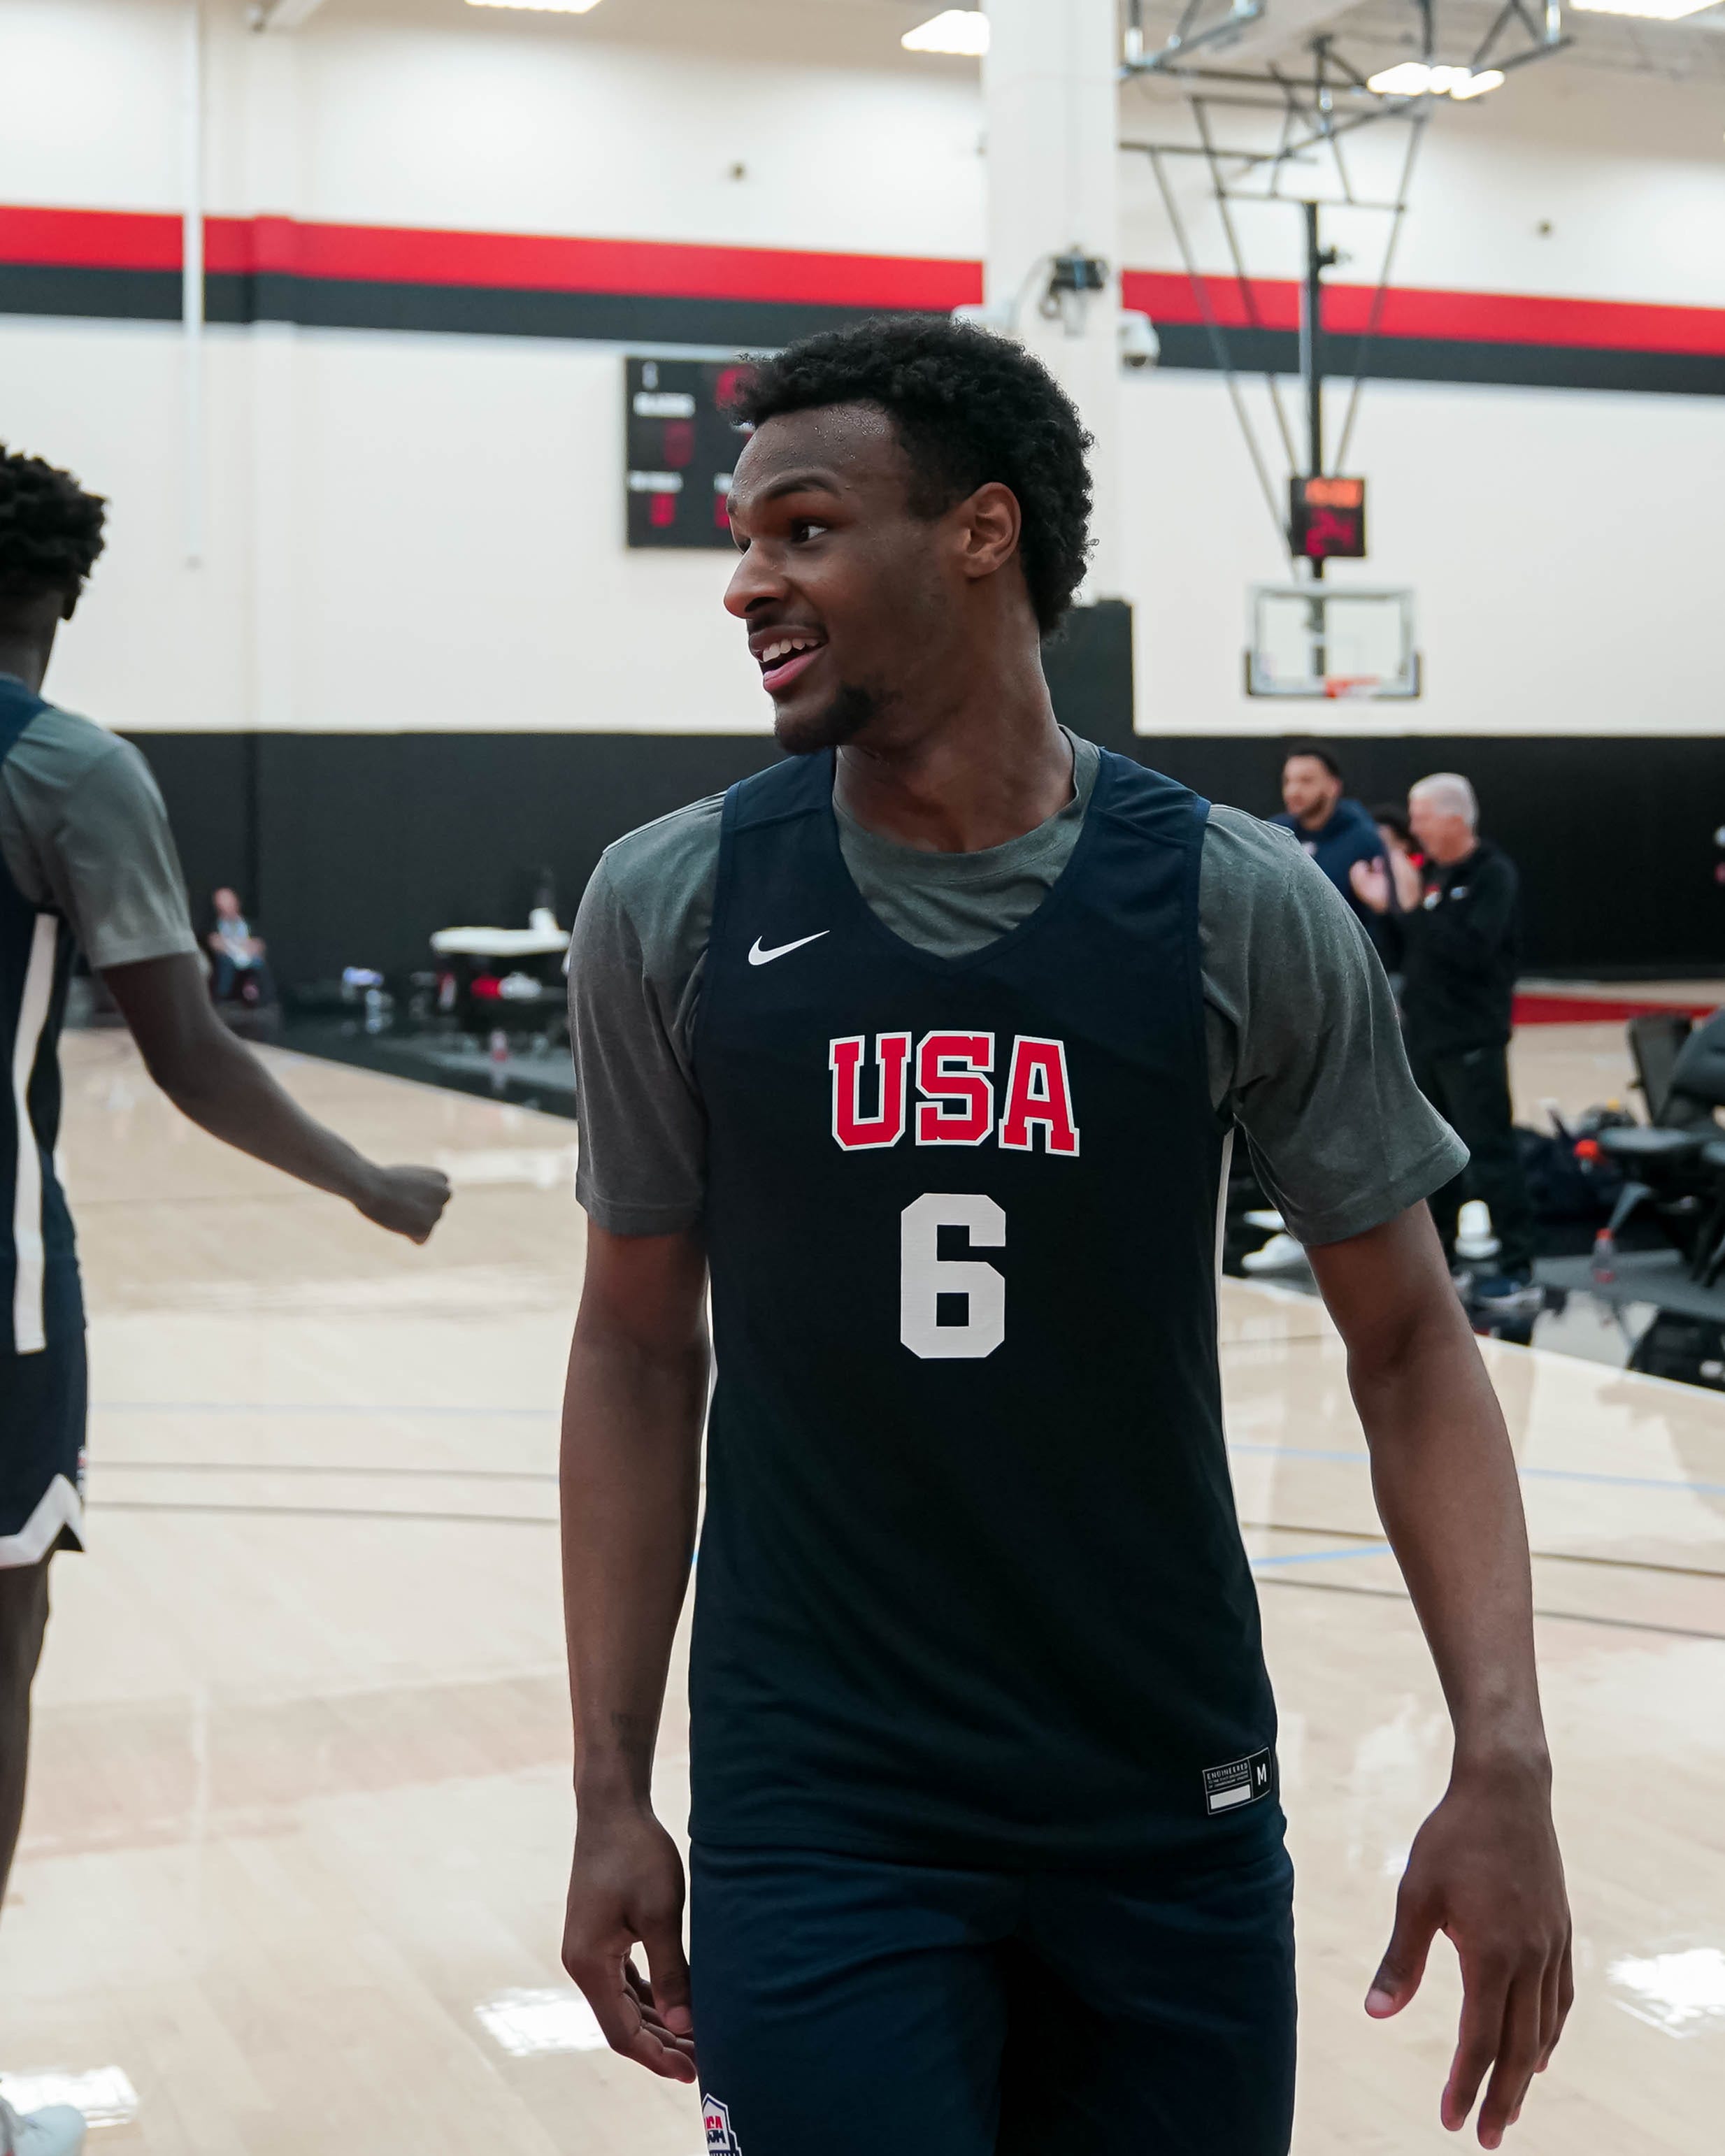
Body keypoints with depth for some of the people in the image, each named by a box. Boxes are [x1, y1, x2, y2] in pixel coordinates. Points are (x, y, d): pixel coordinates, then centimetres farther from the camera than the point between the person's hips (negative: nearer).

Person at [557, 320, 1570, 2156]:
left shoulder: (1239, 908, -8)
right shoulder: (670, 907, -5)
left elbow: (1408, 1344, -2)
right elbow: (639, 1345, 3)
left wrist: (1503, 1761, -12)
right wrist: (610, 1792, 1)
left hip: (1176, 1816, 1)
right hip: (813, 1820, 0)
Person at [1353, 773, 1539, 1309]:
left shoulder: (1493, 875, -10)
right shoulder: (1428, 872, 11)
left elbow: (1472, 950, -24)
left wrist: (1414, 906, -23)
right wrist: (1384, 907, 0)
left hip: (1471, 1039, -8)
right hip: (1424, 1033, 8)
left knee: (1490, 1152, -6)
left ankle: (1518, 1269, -2)